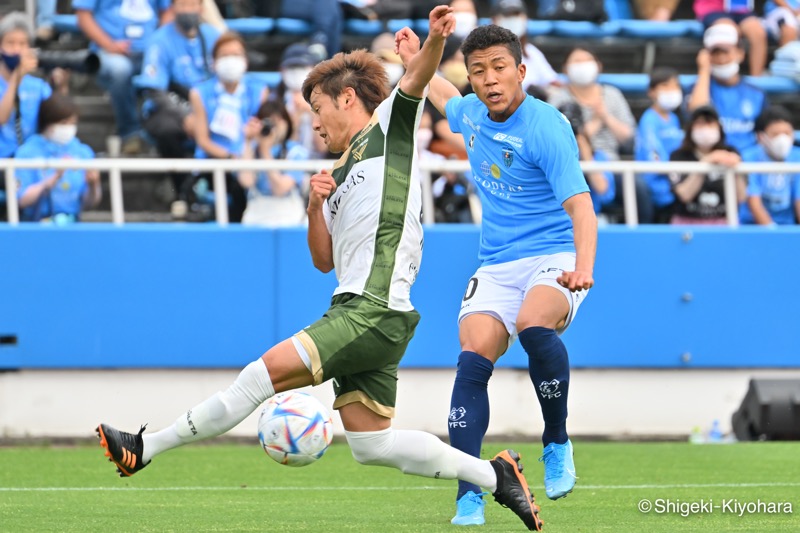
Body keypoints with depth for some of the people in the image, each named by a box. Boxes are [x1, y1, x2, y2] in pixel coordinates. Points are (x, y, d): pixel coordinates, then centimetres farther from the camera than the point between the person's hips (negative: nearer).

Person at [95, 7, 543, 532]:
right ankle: (493, 474, 12)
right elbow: (324, 259, 22)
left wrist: (435, 39, -36)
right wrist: (316, 205, 5)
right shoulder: (342, 174, 27)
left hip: (375, 309, -9)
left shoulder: (389, 128, 5)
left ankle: (144, 448, -12)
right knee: (371, 444, 5)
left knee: (268, 370, -14)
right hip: (356, 312, 9)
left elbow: (416, 79, -15)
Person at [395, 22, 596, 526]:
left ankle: (557, 442, -15)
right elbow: (447, 98, 36)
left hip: (554, 256, -6)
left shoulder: (546, 127, -15)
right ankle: (469, 495, -13)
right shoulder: (472, 114, 7)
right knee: (473, 359, -16)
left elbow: (579, 204, -24)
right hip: (497, 266, 6)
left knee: (533, 325, -37)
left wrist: (583, 268, -39)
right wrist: (417, 61, 46)